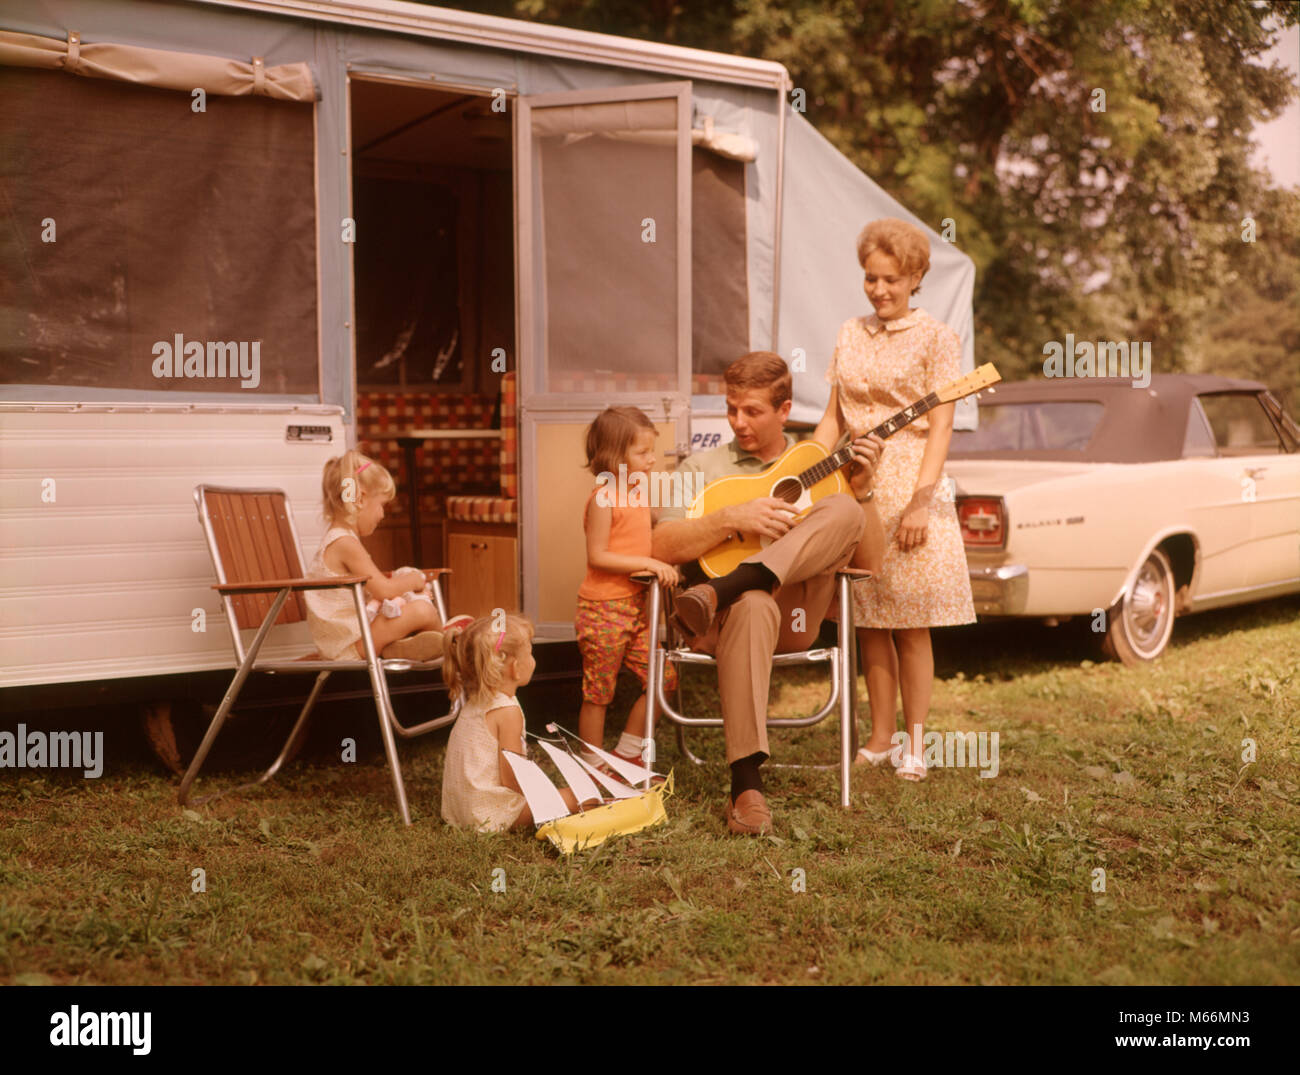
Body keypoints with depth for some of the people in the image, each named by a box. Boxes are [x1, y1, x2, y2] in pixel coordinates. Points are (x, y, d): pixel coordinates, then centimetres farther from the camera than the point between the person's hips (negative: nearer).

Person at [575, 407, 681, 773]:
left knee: (664, 677, 7)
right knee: (599, 692, 2)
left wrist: (663, 567, 8)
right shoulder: (603, 498, -15)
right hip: (603, 609, -8)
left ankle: (627, 754, 20)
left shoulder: (640, 496, 11)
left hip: (635, 605, 8)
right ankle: (593, 767, 15)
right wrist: (648, 563, -22)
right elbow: (598, 557, -20)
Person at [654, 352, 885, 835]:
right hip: (735, 609, -2)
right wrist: (731, 518, -12)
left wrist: (861, 490, -4)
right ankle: (746, 785, -46)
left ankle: (720, 592, -37)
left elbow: (868, 561, 10)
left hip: (799, 614, 2)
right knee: (753, 608, -42)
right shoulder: (703, 467, 15)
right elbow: (661, 547, -1)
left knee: (844, 512, -23)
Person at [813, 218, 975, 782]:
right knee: (869, 623, 8)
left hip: (909, 488, -5)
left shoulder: (935, 338, -2)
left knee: (910, 625, -1)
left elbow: (940, 426, -8)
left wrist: (919, 502, -17)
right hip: (853, 487, 5)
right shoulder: (850, 335, 13)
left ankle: (914, 745, 8)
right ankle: (881, 739, 17)